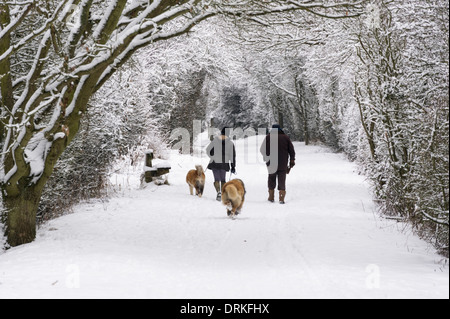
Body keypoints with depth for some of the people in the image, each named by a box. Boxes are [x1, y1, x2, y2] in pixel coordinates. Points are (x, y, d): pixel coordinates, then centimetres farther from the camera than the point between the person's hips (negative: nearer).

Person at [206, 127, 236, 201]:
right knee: (223, 179, 16)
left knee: (217, 179, 3)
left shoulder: (215, 140, -4)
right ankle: (223, 195, 13)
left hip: (215, 163, -1)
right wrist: (233, 166, 5)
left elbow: (208, 150, 2)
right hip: (224, 164, 1)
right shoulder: (230, 143, -4)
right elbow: (233, 155, -2)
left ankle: (218, 192, -20)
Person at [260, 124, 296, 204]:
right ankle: (281, 198, -5)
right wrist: (292, 161, 13)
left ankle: (271, 197, 17)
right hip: (283, 164, 1)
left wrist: (266, 158, 10)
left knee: (271, 179, 14)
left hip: (272, 164, -1)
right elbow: (291, 150, 6)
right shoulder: (285, 137, 6)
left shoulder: (268, 137, 0)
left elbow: (262, 150, -4)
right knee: (282, 180, 4)